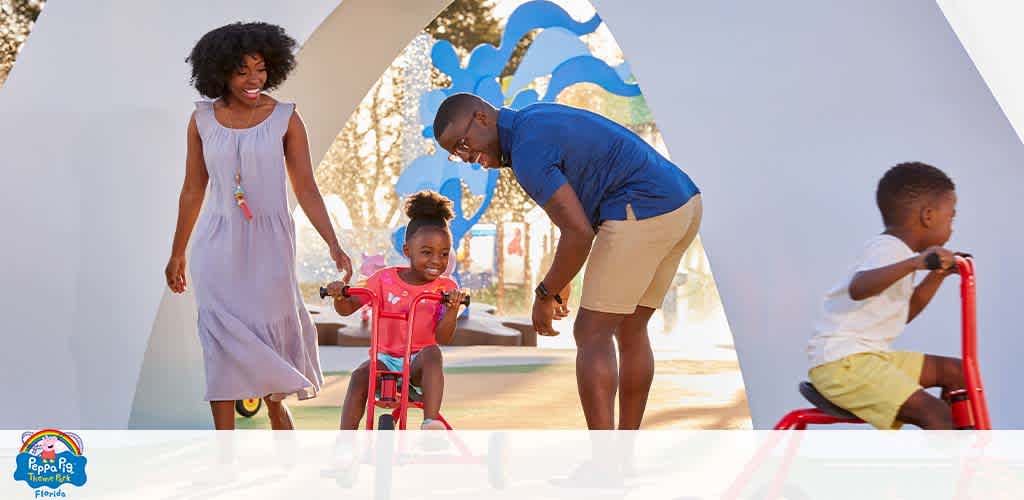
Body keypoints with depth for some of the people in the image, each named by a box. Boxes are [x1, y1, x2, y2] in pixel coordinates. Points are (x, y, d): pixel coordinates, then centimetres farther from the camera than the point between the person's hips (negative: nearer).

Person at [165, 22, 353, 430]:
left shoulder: (286, 119, -4)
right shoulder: (203, 119, 1)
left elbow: (306, 189, -4)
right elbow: (193, 190, 9)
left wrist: (333, 245, -14)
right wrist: (177, 253, 13)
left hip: (269, 243, -1)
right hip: (219, 245, 1)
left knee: (270, 333, 7)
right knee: (223, 337, -3)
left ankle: (276, 404, 36)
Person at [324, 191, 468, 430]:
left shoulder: (446, 287, 0)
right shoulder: (386, 278, 2)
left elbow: (443, 337, -10)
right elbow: (347, 309, 4)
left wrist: (453, 308, -29)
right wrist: (339, 295, -20)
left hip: (418, 362, -1)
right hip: (386, 358, 1)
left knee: (432, 354, -34)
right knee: (360, 377, -28)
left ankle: (431, 422, -42)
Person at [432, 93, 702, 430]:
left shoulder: (527, 150, -12)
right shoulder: (538, 119, 19)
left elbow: (579, 233, -18)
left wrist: (545, 295, -4)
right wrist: (561, 281, 23)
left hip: (642, 213, -10)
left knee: (592, 336, -4)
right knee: (630, 332, 16)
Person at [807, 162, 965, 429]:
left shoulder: (897, 251, 18)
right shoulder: (888, 248, -15)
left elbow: (904, 314, 27)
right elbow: (858, 288, -38)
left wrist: (938, 274, 21)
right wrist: (914, 263, -47)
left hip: (871, 355, 11)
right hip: (842, 362, -11)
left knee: (956, 373, 13)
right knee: (936, 415, -22)